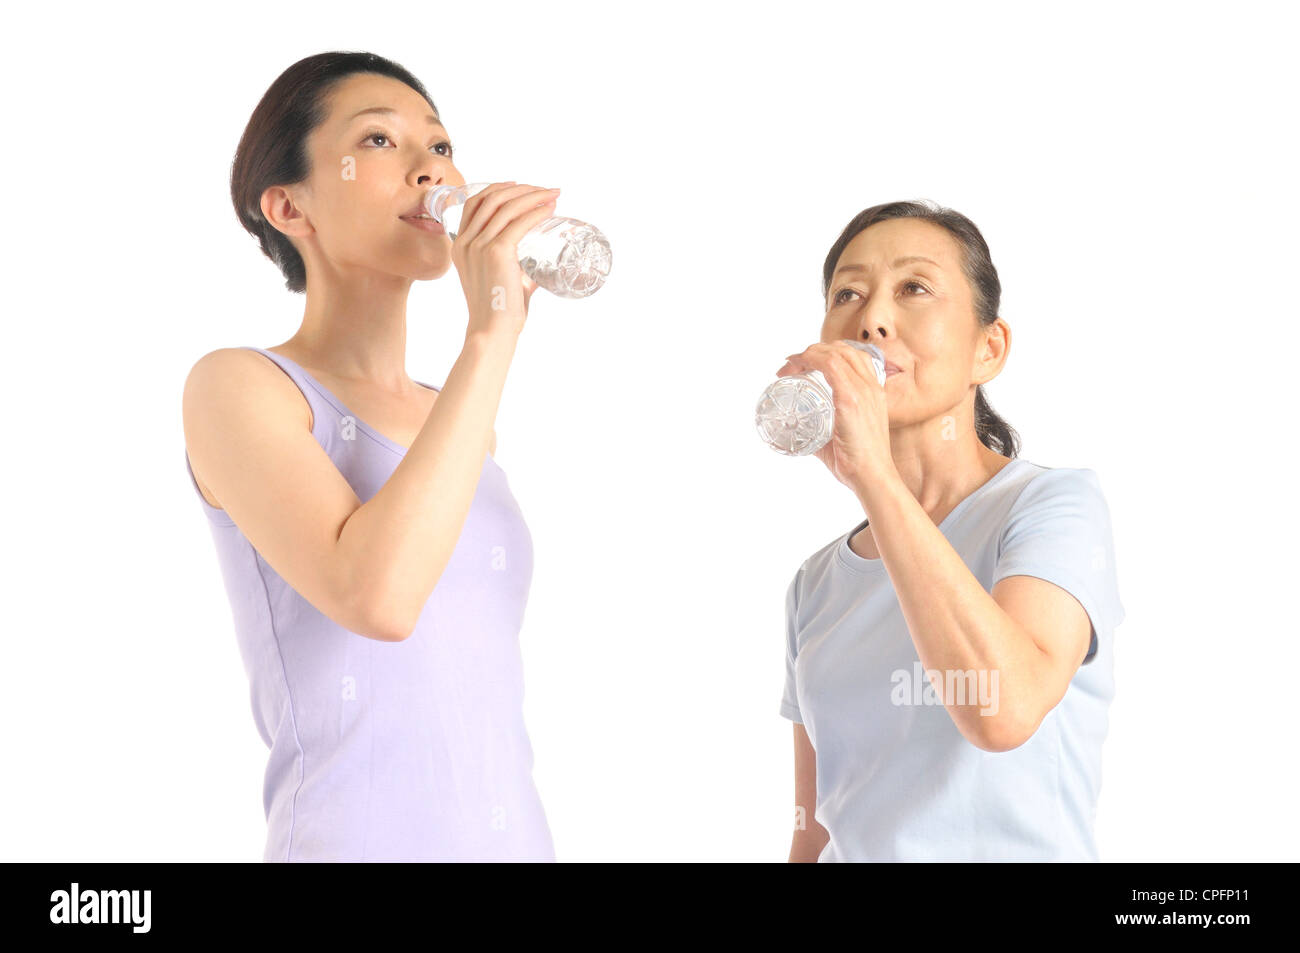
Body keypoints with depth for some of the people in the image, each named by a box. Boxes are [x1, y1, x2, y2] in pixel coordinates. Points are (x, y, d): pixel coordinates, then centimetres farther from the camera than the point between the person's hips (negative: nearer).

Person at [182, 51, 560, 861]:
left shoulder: (461, 426, 14)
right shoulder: (238, 387, -6)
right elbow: (374, 596, -24)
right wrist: (491, 333, -18)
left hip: (516, 831, 6)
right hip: (354, 836, -6)